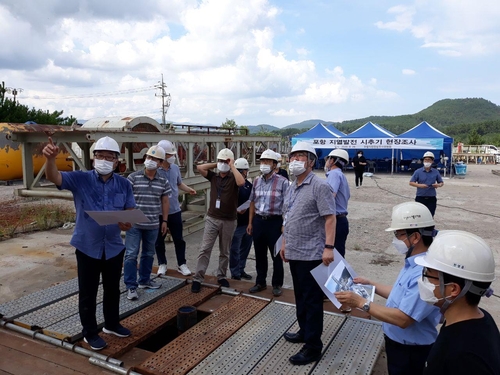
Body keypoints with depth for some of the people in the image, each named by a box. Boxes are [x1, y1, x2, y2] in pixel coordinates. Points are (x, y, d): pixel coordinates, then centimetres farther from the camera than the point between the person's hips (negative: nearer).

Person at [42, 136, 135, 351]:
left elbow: (131, 211, 3)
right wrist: (50, 159, -43)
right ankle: (89, 333, 28)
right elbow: (54, 177, -22)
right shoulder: (80, 179, -8)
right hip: (87, 247, -3)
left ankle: (112, 324, 40)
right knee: (88, 293, 10)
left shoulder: (124, 185, -1)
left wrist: (128, 223, -20)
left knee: (113, 289, 19)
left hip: (114, 247, 3)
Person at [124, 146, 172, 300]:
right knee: (131, 254, -2)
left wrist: (164, 221, 9)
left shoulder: (163, 181, 3)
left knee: (148, 254, 15)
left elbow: (165, 201, 10)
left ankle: (144, 280, 31)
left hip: (153, 225, 4)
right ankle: (131, 286, 6)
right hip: (134, 224, -3)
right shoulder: (133, 177, -6)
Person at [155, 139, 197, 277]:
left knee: (179, 239, 11)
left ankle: (182, 264, 24)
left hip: (175, 210, 4)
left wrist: (189, 189, -3)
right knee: (159, 240, 12)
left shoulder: (175, 168, 2)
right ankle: (162, 264, 29)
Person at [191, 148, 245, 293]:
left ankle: (221, 276, 28)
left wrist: (232, 166, -16)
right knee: (205, 249, -1)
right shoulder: (213, 176, 6)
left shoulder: (233, 178, -4)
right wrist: (216, 165, 0)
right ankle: (198, 278, 4)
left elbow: (241, 182, -27)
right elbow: (199, 168, -3)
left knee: (224, 252, 12)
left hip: (229, 221, -2)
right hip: (212, 219, 2)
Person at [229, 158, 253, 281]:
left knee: (245, 248, 17)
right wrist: (237, 210, -25)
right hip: (237, 223, -7)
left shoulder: (249, 184, 10)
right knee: (235, 250, 4)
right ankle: (235, 274, 16)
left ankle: (241, 269, 32)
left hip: (248, 222, 7)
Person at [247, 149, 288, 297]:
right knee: (260, 254, 15)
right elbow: (252, 202, 14)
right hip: (258, 221, 5)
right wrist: (250, 222, 11)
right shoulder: (257, 181, 8)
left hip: (274, 222, -5)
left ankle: (277, 284, 22)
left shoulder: (282, 182, -9)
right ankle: (260, 282, 31)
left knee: (276, 255, 7)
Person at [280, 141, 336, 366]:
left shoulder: (319, 186, -13)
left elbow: (330, 218, -18)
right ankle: (304, 331, 37)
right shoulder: (292, 187, 12)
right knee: (300, 296, 20)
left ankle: (313, 346, 13)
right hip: (294, 252, 8)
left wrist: (329, 247, -24)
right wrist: (285, 243, 20)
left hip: (312, 254, -8)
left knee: (312, 299, 2)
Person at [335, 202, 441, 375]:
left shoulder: (426, 273, -32)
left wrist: (361, 302, -28)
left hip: (411, 350, -9)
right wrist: (371, 285, 12)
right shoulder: (414, 263, 1)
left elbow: (403, 319, -32)